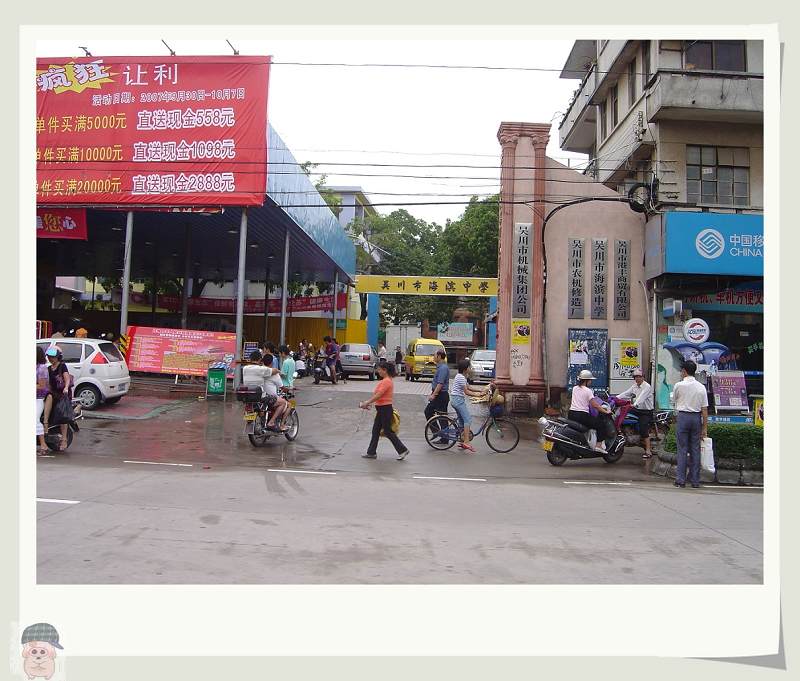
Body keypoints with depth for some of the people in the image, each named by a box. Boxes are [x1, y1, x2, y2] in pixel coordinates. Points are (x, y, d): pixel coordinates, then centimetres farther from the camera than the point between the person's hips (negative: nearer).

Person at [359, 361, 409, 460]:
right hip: (382, 409, 10)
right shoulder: (385, 380, 12)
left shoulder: (386, 381, -20)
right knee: (375, 431, 13)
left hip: (385, 409, -10)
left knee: (387, 431, -1)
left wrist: (367, 403, -21)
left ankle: (402, 450, 8)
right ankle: (371, 452, 20)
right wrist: (368, 403, 13)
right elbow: (377, 395, 16)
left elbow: (378, 395, -25)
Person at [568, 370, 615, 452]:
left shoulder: (574, 389, 13)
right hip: (582, 415, -7)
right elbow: (594, 405, -10)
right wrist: (606, 411, -4)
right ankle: (599, 445, -1)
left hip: (571, 414, 7)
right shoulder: (588, 391, -6)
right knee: (601, 424, 6)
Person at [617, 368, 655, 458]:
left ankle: (648, 451, -12)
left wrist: (635, 404, -44)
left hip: (646, 412, -8)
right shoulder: (634, 386, 13)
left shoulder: (647, 387, -13)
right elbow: (626, 393, 7)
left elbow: (641, 397, -29)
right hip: (636, 410, 8)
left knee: (644, 430, -16)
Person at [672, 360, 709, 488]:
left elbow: (675, 399, 9)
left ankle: (680, 480, 2)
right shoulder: (701, 387, 1)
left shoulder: (679, 385, -9)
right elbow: (705, 409, 1)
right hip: (696, 417, 3)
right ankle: (695, 480, 13)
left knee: (682, 449, 1)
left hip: (683, 416, -3)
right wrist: (705, 428, 4)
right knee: (695, 449, 9)